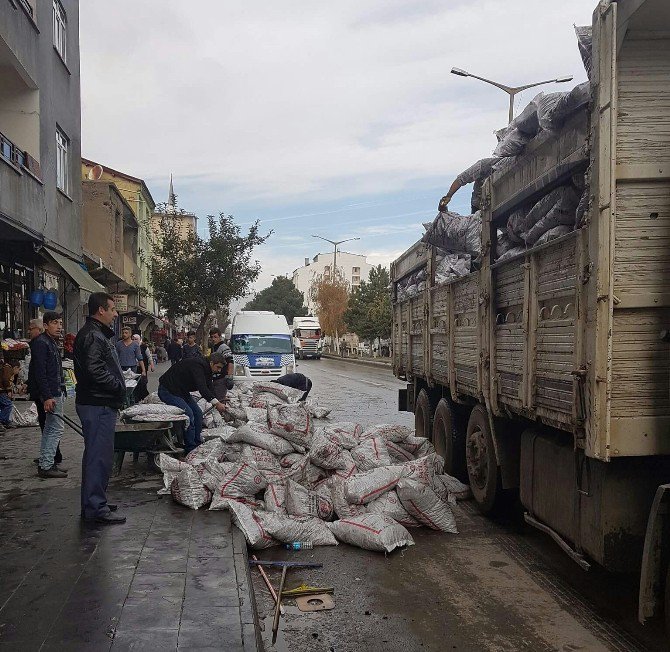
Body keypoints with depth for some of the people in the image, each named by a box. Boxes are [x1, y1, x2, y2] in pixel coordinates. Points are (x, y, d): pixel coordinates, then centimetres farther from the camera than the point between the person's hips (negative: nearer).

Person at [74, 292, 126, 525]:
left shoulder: (97, 334, 18)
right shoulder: (93, 336, -17)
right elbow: (95, 371, -27)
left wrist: (118, 386, 12)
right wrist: (119, 386, -16)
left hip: (99, 403, 11)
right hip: (98, 405, -11)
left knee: (96, 454, 18)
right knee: (99, 455, -7)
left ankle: (93, 503, 28)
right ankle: (96, 508, -1)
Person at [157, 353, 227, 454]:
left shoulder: (206, 369, 5)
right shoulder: (197, 365, -26)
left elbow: (210, 389, 8)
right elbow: (202, 388, -36)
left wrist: (219, 403, -5)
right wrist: (216, 403, -40)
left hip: (181, 391, 10)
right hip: (168, 391, -10)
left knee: (197, 413, 5)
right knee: (188, 414, -18)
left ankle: (197, 445, 12)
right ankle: (191, 450, -11)